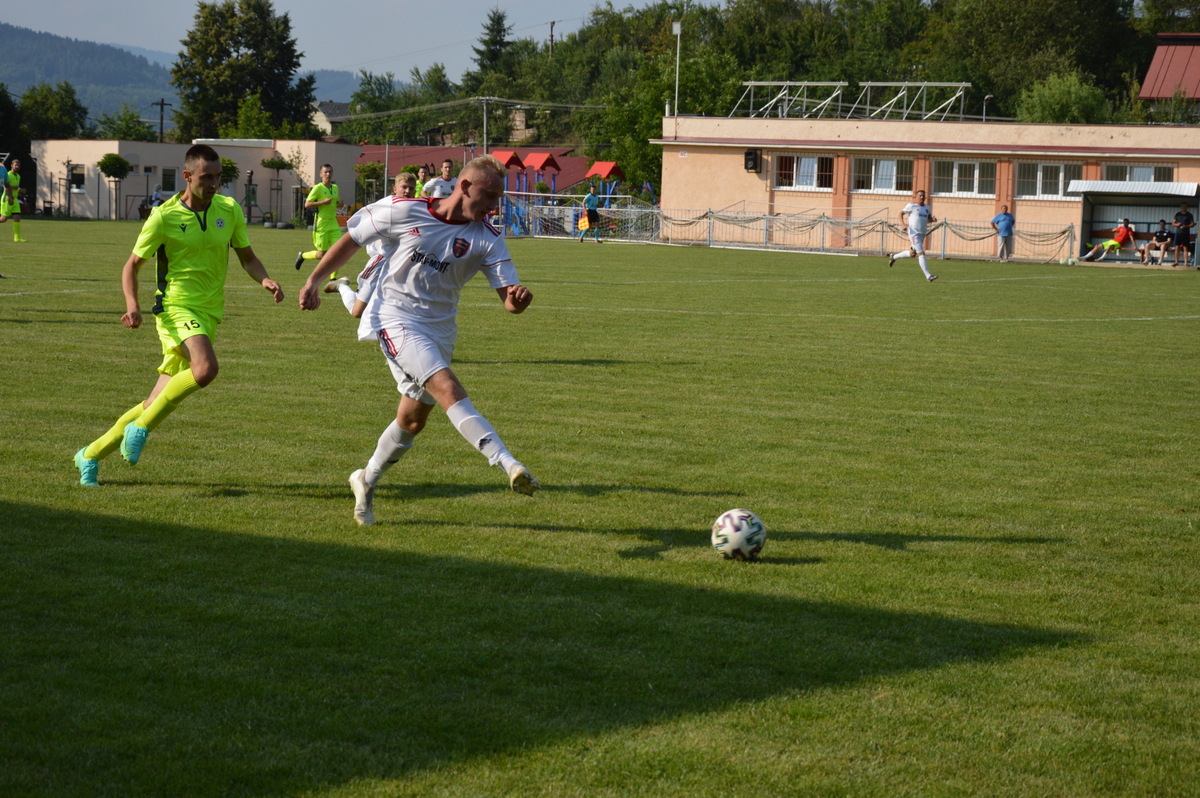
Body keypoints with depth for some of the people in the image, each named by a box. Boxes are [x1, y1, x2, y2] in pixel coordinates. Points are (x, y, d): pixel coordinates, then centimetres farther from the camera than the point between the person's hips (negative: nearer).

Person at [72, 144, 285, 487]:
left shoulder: (229, 210, 5)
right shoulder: (164, 217, -6)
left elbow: (247, 257, 16)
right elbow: (132, 265, 1)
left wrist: (266, 280, -6)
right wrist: (132, 304, -17)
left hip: (208, 315, 5)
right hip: (176, 307, -5)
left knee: (157, 404, 5)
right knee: (205, 369, -33)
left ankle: (91, 455, 22)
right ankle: (141, 427, -15)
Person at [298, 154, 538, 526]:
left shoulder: (488, 238, -4)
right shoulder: (402, 211, -11)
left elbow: (509, 299, -9)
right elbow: (351, 240, 3)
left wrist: (518, 298, -32)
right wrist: (315, 280, 3)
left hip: (440, 329, 5)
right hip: (395, 318, -5)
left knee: (414, 419, 12)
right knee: (448, 387, -26)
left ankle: (367, 481, 36)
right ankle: (507, 463, -39)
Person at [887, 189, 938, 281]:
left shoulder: (927, 208, 11)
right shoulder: (912, 206, -5)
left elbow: (929, 219, 21)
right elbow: (901, 213, 4)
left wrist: (933, 219, -3)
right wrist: (903, 223, -12)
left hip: (922, 234, 7)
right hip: (914, 233, -7)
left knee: (912, 254, 20)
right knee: (921, 254, -15)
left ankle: (895, 257, 43)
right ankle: (928, 276, -17)